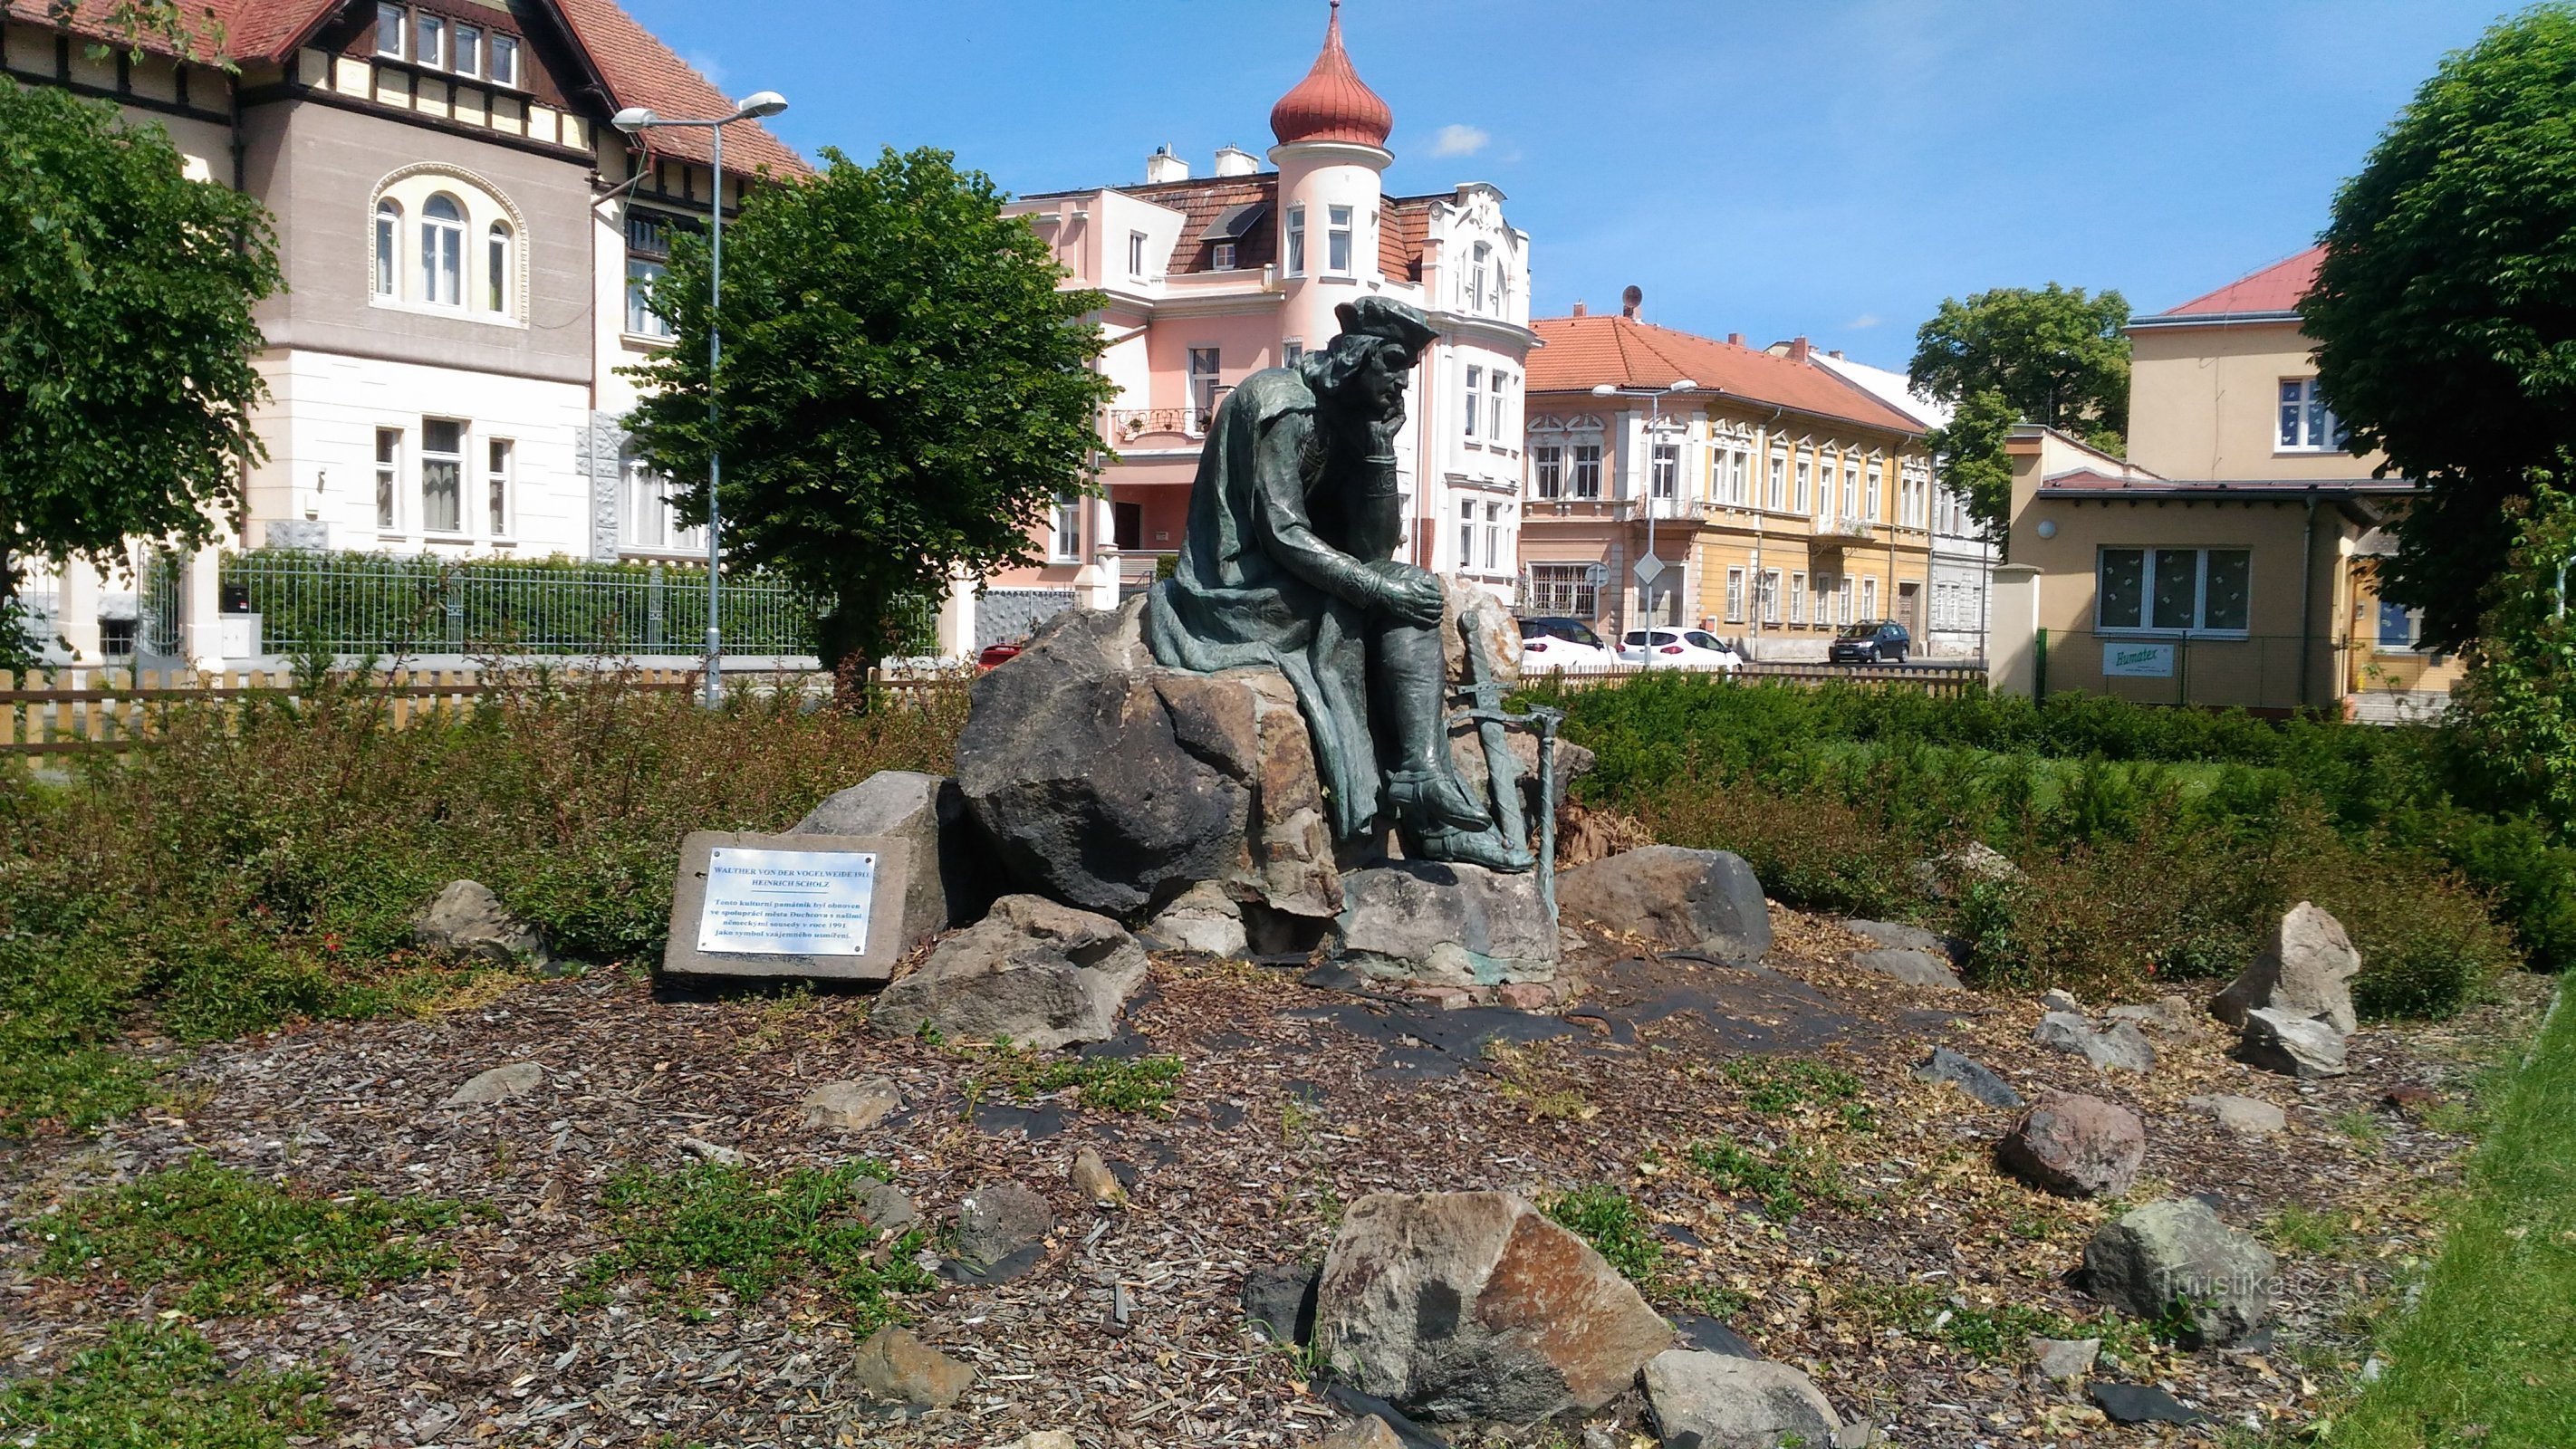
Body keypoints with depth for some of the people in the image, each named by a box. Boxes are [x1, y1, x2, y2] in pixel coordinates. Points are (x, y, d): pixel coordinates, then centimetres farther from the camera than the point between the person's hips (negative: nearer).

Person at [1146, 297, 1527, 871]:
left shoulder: (1348, 418, 12)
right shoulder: (1283, 404, -12)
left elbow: (1374, 550, 3)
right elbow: (1282, 534, -22)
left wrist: (1379, 443, -5)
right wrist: (1378, 585, -25)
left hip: (1288, 589, 8)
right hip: (1240, 592, -8)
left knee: (1414, 600, -11)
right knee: (1405, 596, -20)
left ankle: (1434, 817, -20)